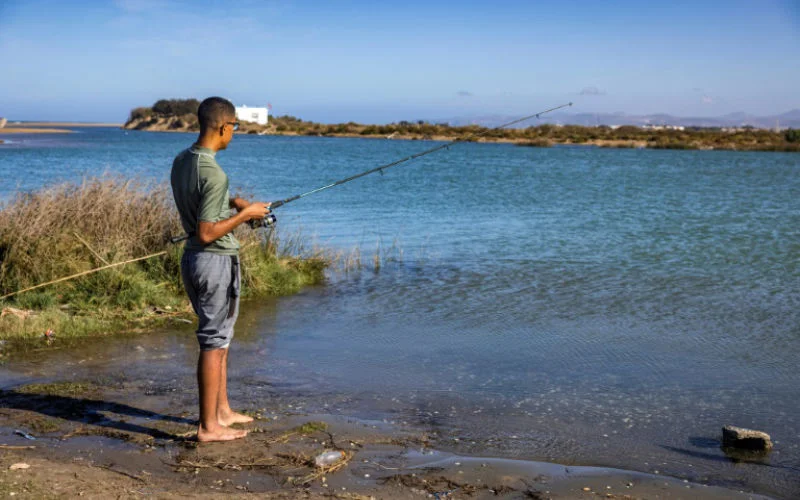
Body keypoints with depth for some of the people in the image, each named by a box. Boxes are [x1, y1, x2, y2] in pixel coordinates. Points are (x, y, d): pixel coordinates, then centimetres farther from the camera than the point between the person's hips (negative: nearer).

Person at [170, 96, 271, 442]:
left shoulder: (180, 162, 6)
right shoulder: (214, 174, -22)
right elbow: (206, 233, -24)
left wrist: (232, 201, 14)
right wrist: (245, 215, -14)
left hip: (192, 258, 10)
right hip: (216, 261, -9)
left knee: (219, 336, 20)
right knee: (213, 341, -1)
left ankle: (222, 411, 30)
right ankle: (209, 426, 7)